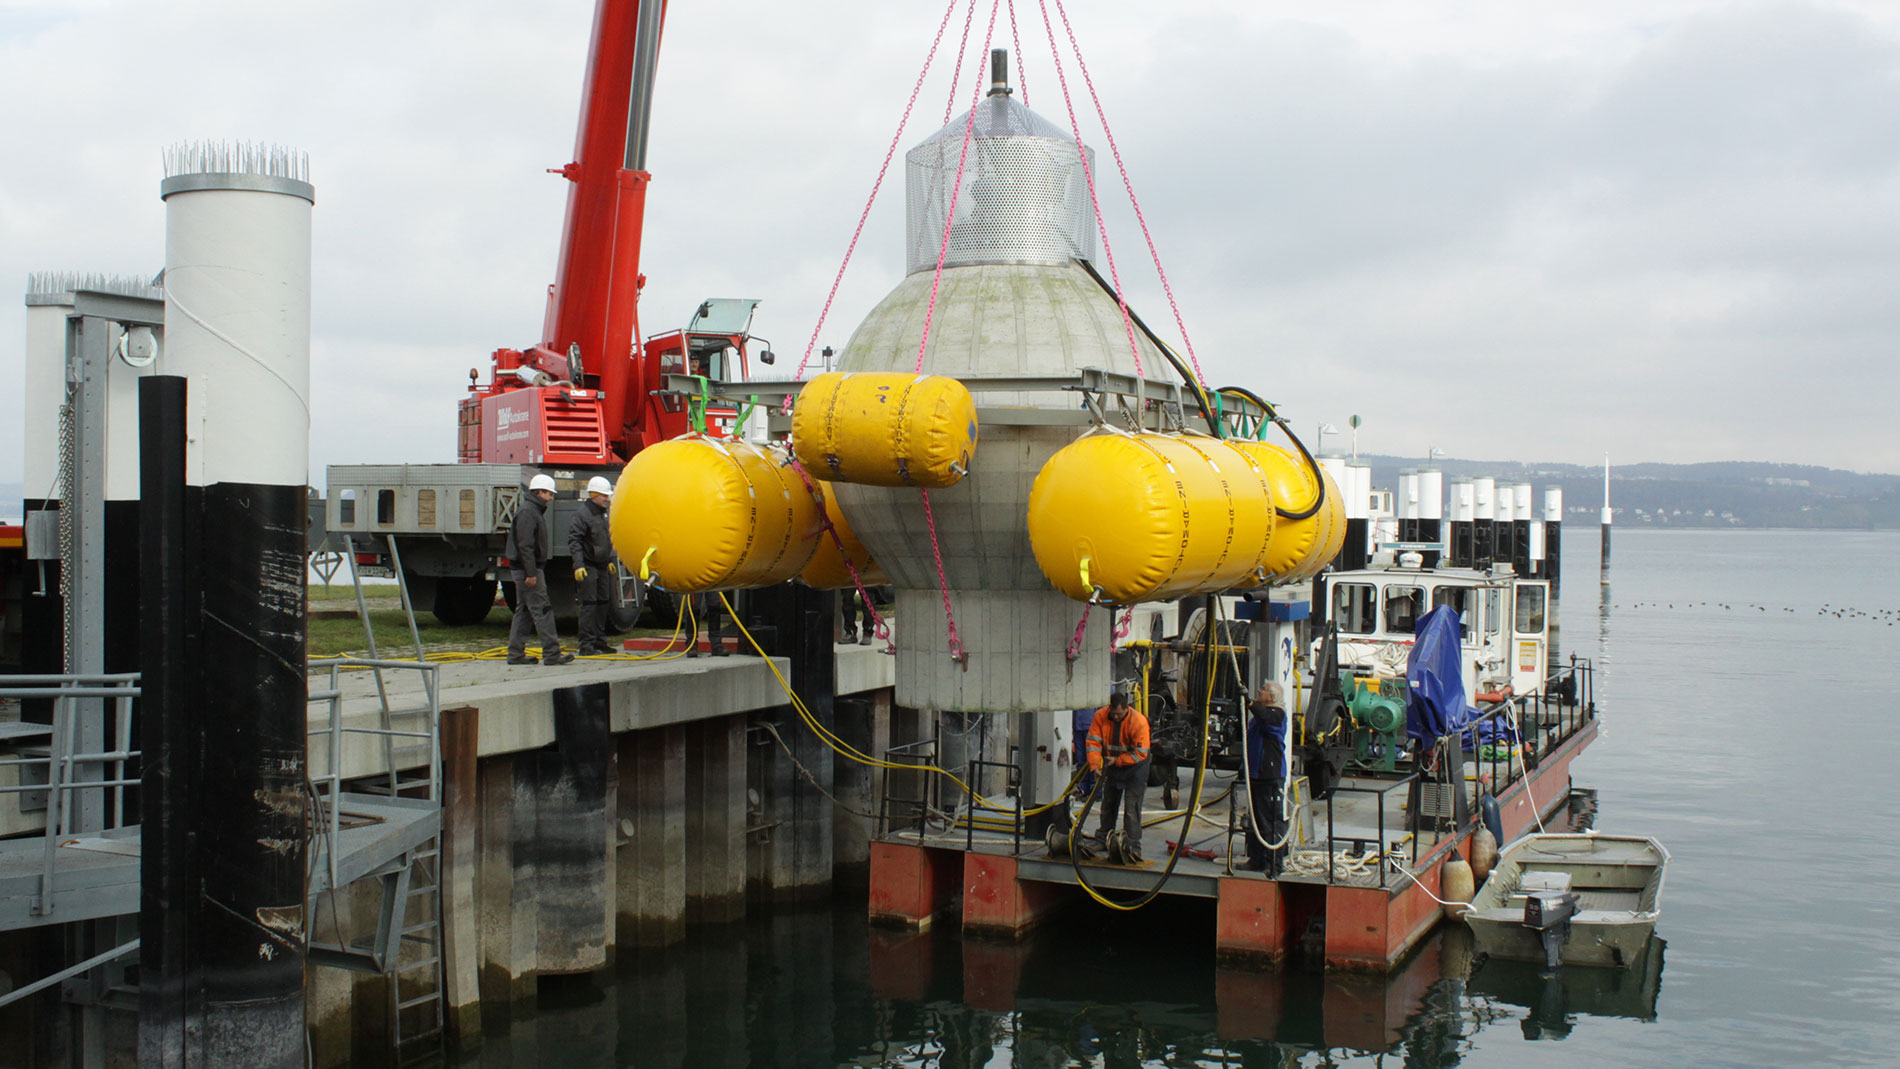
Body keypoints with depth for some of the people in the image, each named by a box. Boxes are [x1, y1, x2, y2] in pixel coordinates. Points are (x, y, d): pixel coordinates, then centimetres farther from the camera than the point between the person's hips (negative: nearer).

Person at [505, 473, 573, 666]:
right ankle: (551, 654, -10)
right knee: (542, 610, -10)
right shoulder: (527, 512, -14)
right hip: (527, 570, -11)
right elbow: (525, 545, -22)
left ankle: (516, 653, 13)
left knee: (523, 611, 11)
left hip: (527, 570, 11)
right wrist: (531, 573, -24)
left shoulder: (533, 511, 19)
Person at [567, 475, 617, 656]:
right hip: (588, 566, -9)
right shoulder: (582, 514, -13)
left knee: (603, 603, 11)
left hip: (602, 566, 9)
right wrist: (578, 565, -26)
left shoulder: (603, 513, 15)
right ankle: (586, 645, -6)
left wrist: (609, 561, 27)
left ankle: (600, 641, 19)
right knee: (589, 605, -9)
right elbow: (574, 540, -19)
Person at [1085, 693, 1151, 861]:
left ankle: (1132, 845, -8)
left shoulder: (1139, 722, -27)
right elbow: (1093, 742, -12)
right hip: (1112, 765, 5)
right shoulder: (1100, 716, -15)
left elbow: (1140, 753, -23)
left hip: (1135, 767, -5)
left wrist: (1117, 760, -23)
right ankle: (1103, 837, 32)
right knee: (1108, 802, 16)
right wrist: (1095, 765, -23)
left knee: (1131, 805, -11)